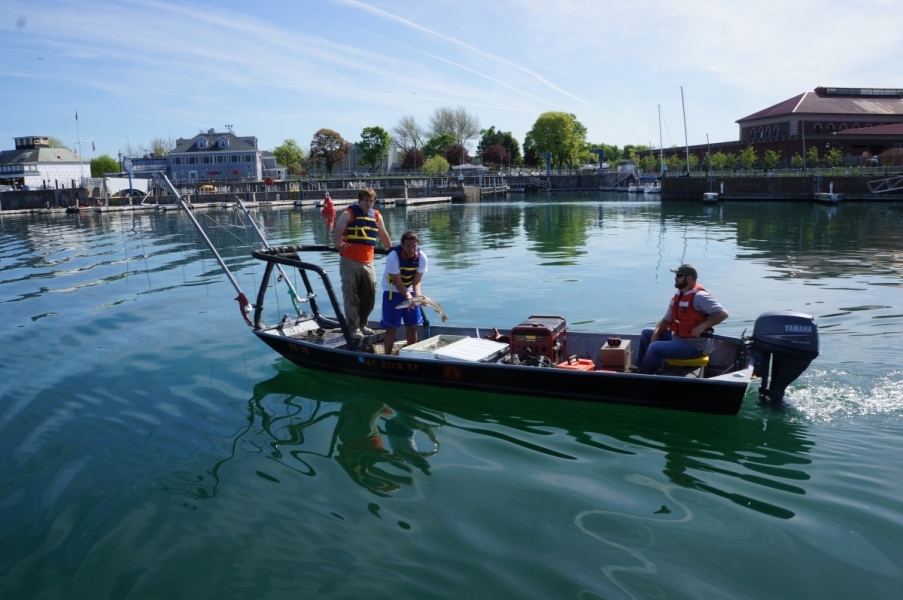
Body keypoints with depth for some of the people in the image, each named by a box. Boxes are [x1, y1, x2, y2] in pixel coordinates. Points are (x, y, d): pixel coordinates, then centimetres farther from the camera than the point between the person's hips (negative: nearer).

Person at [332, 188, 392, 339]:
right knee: (351, 296, -3)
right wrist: (337, 245, -31)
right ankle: (353, 328, 3)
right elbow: (337, 232, -12)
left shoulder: (377, 216, 13)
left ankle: (362, 324, 24)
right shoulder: (348, 214, -2)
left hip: (367, 262, 5)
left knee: (370, 295, 8)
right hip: (349, 261, -5)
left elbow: (383, 235, 24)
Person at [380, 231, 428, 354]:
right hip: (392, 292, -4)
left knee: (412, 326, 7)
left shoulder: (422, 257, -17)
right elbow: (398, 282, -24)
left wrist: (417, 295, -31)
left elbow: (416, 281, -13)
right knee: (391, 328, -3)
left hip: (409, 292, 4)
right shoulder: (393, 257, -28)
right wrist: (407, 296, -38)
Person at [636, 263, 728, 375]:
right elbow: (666, 320, 13)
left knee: (655, 348, -24)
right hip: (677, 338, 10)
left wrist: (702, 326, -32)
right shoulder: (678, 296, 8)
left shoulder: (699, 296, -19)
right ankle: (642, 369, 12)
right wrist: (656, 334, -4)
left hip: (693, 345, -10)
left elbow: (722, 314, -24)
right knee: (647, 333, 13)